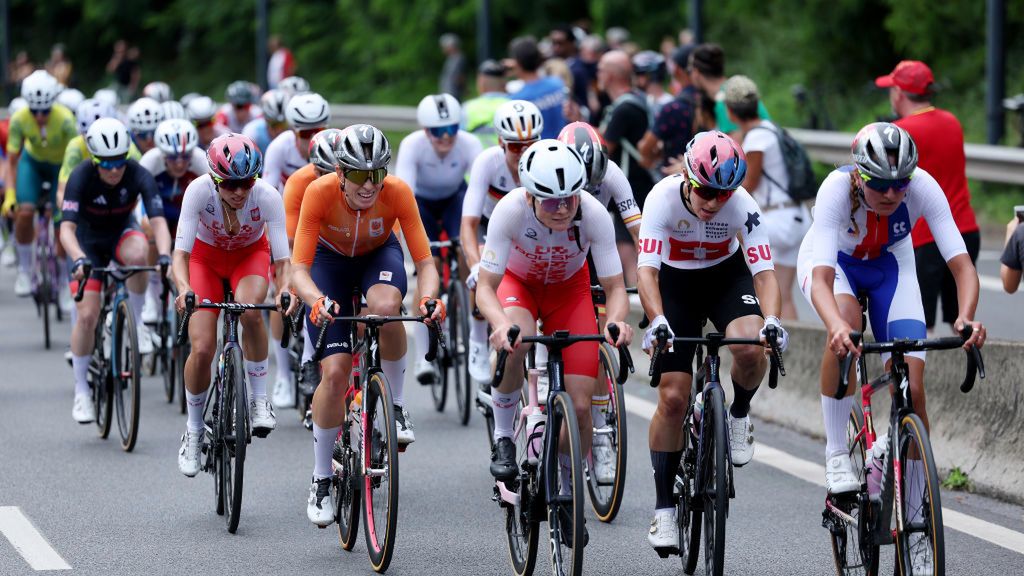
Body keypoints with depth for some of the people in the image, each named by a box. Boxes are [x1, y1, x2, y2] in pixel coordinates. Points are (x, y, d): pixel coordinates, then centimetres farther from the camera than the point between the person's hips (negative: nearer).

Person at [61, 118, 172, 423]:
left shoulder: (138, 175, -26)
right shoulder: (81, 178, -29)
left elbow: (158, 220, -33)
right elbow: (67, 227, -36)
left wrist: (165, 255, -52)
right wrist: (79, 259, -55)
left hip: (122, 234, 1)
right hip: (89, 243, -1)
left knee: (137, 252, -37)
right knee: (87, 315, -13)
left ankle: (136, 320, -14)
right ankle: (81, 391, 3)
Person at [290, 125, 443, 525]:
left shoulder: (398, 193, -31)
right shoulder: (319, 193, -33)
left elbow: (425, 262, -28)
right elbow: (300, 270, -32)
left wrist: (429, 298, -50)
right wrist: (318, 301, -53)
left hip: (379, 254, 0)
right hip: (330, 259, 0)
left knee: (385, 307, -37)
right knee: (335, 373, -13)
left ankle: (396, 405, -14)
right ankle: (321, 479, 4)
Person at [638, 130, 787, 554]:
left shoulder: (742, 205, -27)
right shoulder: (664, 198, -29)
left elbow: (764, 271, -29)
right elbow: (647, 269, -35)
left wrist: (771, 320, -48)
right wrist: (657, 321, -52)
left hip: (727, 276, 0)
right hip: (676, 282, 0)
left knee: (750, 347, -33)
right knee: (673, 397, -9)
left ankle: (739, 415, 1)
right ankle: (663, 508, 2)